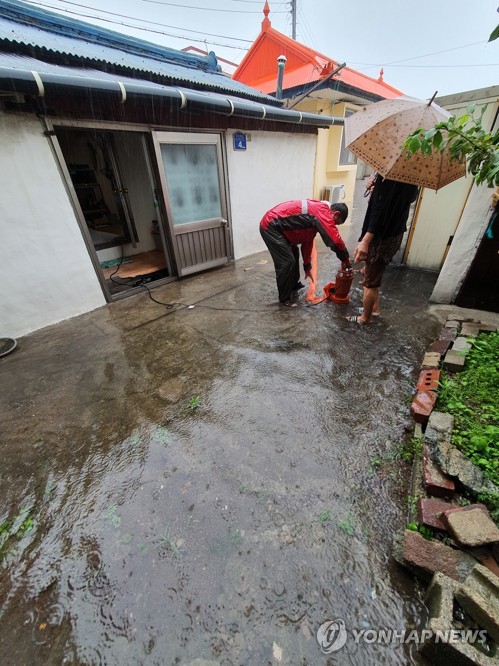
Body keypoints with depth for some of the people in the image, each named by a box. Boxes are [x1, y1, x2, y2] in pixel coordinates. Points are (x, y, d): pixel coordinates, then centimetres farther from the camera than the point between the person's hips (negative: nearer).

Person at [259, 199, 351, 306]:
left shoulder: (317, 210, 16)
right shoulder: (323, 211, -16)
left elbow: (307, 241, 22)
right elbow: (335, 240, -21)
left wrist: (307, 267, 25)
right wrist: (345, 259, -6)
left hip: (276, 226, 11)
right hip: (270, 226, -11)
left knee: (294, 253, 20)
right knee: (287, 262, -10)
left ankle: (294, 287, 34)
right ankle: (285, 298, 4)